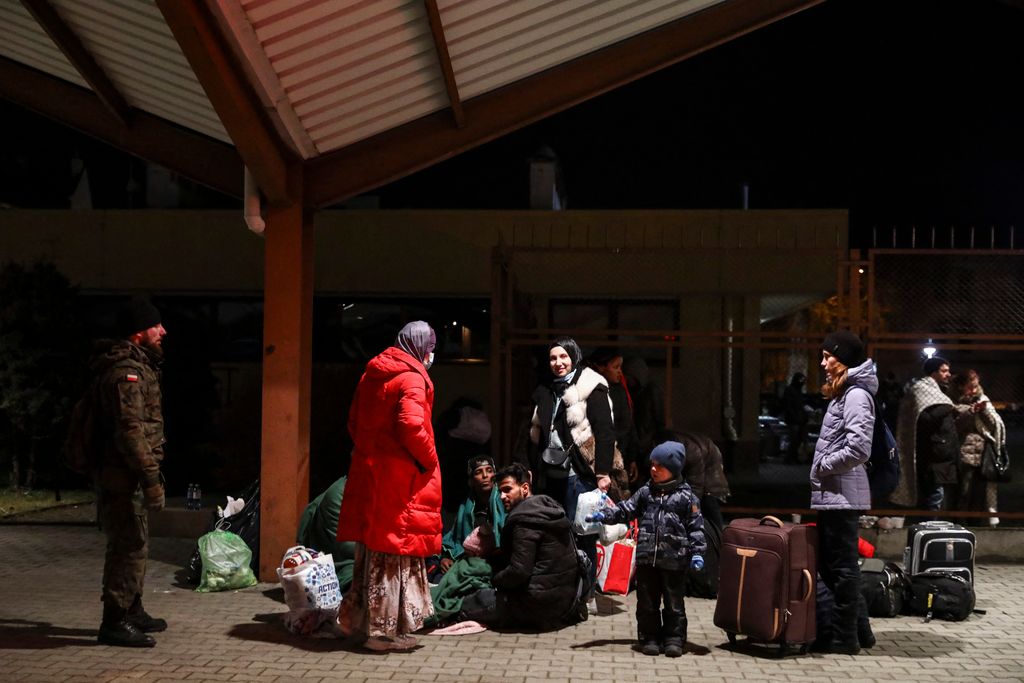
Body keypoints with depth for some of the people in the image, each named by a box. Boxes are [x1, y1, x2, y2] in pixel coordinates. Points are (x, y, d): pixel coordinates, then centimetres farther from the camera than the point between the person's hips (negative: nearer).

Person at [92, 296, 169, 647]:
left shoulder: (139, 366, 16)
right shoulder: (126, 371, -18)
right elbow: (131, 430, -24)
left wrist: (150, 473, 23)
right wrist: (150, 477, -24)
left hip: (128, 474, 11)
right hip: (123, 475, -11)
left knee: (135, 544, 18)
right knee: (129, 546, -8)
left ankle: (132, 611, 30)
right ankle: (115, 622, -3)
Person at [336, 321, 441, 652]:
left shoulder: (371, 374, 13)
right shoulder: (412, 378, -12)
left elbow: (354, 422, 17)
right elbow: (411, 426, -24)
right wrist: (429, 460, -11)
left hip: (368, 472, 8)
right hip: (399, 477, -8)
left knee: (372, 545, 16)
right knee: (395, 550, 0)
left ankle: (358, 618, 22)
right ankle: (385, 630, 5)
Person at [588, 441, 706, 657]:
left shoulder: (685, 497, -2)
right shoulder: (645, 493, 8)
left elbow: (695, 526, -1)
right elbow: (626, 510, 10)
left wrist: (697, 552, -8)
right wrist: (604, 515, -5)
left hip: (674, 561, -3)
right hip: (646, 559, 3)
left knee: (674, 603, 4)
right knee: (647, 603, 8)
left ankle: (674, 639, 13)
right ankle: (649, 637, 18)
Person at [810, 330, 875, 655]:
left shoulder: (856, 395, -15)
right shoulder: (843, 393, 17)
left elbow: (858, 449, -24)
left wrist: (823, 466, -14)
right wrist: (822, 468, 11)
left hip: (841, 496, -10)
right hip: (832, 495, 10)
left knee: (841, 567, -1)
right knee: (830, 565, 15)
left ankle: (845, 637, 7)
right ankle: (860, 630, 24)